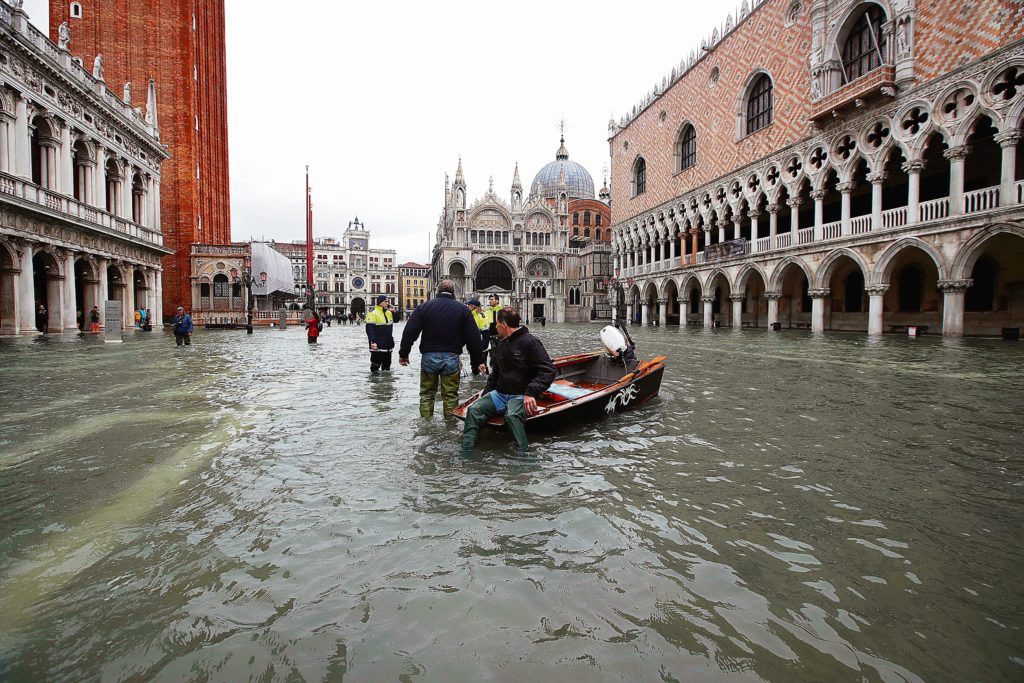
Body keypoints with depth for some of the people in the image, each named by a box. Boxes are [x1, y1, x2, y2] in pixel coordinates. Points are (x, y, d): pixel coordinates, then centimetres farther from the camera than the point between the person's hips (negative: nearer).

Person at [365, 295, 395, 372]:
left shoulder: (389, 313, 9)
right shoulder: (373, 314, -14)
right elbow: (369, 329, -18)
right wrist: (373, 342, -26)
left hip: (388, 344, 8)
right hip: (378, 345, -8)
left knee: (387, 364, 19)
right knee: (375, 365, -1)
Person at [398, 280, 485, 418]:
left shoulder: (424, 307, 3)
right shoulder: (462, 309, 3)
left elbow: (409, 332, -1)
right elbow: (473, 338, 1)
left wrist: (403, 354, 7)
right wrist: (479, 360, 6)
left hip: (429, 356, 1)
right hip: (451, 357, 0)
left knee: (426, 394, 13)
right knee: (451, 396, 8)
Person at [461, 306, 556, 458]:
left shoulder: (529, 342, -9)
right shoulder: (502, 344, 16)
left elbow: (548, 370, -15)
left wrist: (531, 393, -25)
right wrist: (485, 395, 15)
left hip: (522, 396, -7)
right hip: (499, 393, 7)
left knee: (512, 416, -37)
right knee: (474, 410, -14)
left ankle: (524, 455, -29)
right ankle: (466, 453, -12)